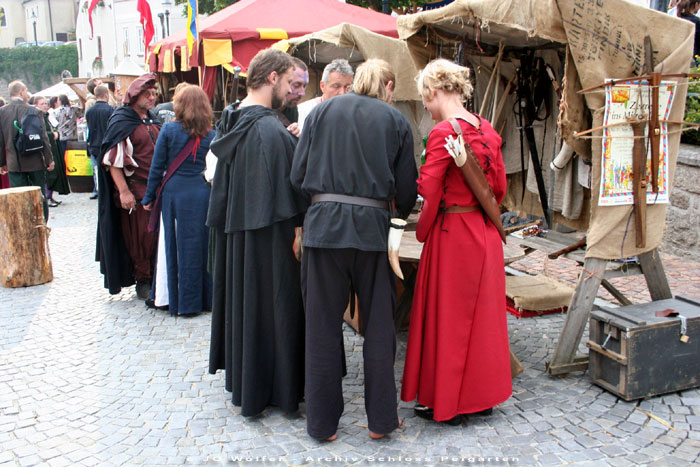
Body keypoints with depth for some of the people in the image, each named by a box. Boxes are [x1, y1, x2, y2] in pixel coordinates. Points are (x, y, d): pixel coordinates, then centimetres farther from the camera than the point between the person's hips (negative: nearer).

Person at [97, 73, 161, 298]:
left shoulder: (153, 120, 13)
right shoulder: (122, 121, -7)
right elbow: (113, 160, -13)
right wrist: (123, 191, -19)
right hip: (135, 189, -6)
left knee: (157, 234, 7)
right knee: (138, 236, 1)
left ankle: (155, 277, 19)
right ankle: (142, 280, 13)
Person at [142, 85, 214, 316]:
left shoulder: (169, 130, -4)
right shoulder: (211, 135, 0)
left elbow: (157, 166, -1)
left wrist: (149, 197, 7)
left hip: (175, 192, -1)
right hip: (203, 193, 1)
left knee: (180, 246, 6)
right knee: (203, 245, 9)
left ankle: (185, 303, 14)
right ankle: (207, 298, 19)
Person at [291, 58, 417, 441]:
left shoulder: (322, 111, 8)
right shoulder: (396, 121, 6)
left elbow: (298, 175, 3)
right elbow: (406, 190, 6)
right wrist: (401, 211, 29)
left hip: (324, 224, 1)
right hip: (371, 226, 0)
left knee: (323, 326, 8)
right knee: (378, 324, 12)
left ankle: (323, 423, 18)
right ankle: (380, 419, 20)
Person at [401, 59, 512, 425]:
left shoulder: (443, 132, -16)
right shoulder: (487, 129, 6)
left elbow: (430, 191, -16)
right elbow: (499, 187, 10)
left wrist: (422, 232, -1)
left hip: (452, 233, -7)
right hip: (485, 234, 7)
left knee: (446, 316, 5)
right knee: (482, 312, 16)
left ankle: (444, 402, 18)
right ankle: (481, 396, 30)